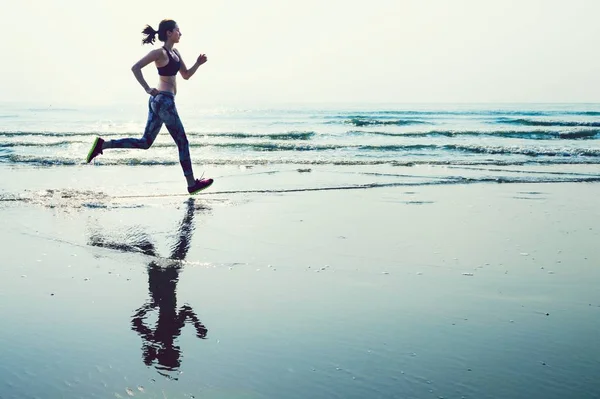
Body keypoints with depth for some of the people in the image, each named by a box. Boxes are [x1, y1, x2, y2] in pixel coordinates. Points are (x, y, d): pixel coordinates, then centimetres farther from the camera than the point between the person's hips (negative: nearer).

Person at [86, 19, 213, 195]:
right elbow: (135, 68, -18)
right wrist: (147, 89, -22)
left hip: (158, 101, 10)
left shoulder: (175, 53, 15)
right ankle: (192, 184, 8)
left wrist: (198, 64, 6)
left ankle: (102, 144, 10)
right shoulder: (160, 52, -12)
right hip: (164, 101, -10)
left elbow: (186, 75, 22)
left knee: (145, 142, 12)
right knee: (183, 143, 0)